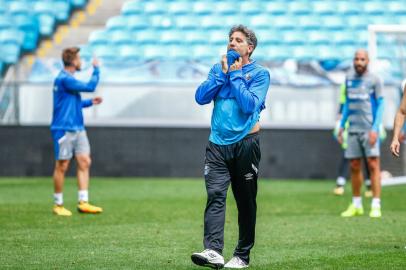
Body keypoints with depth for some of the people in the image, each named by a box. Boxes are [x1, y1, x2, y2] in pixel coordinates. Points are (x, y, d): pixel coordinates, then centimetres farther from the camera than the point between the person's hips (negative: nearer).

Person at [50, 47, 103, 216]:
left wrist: (90, 102, 17)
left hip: (77, 129, 9)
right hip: (64, 130, -9)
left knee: (84, 162, 1)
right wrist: (96, 69, -4)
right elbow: (90, 87, -17)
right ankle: (58, 205, 8)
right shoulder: (64, 79, -16)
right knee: (62, 166, -1)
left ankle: (83, 202, 0)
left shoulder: (67, 78, 16)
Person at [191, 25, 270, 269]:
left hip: (245, 143, -3)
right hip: (218, 144, 3)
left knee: (245, 201, 5)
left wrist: (235, 75, -10)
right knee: (215, 195, -14)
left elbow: (250, 105, -15)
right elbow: (201, 97, 1)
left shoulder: (260, 73, -1)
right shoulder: (218, 69, 13)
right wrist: (223, 74, -6)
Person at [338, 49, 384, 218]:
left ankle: (376, 206, -10)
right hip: (353, 129, 5)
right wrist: (342, 125, 16)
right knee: (354, 166, 6)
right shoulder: (349, 78, 12)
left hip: (369, 129, -5)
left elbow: (380, 105, -5)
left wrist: (375, 129, -14)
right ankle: (356, 205, 16)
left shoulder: (374, 80, -3)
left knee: (373, 164, -9)